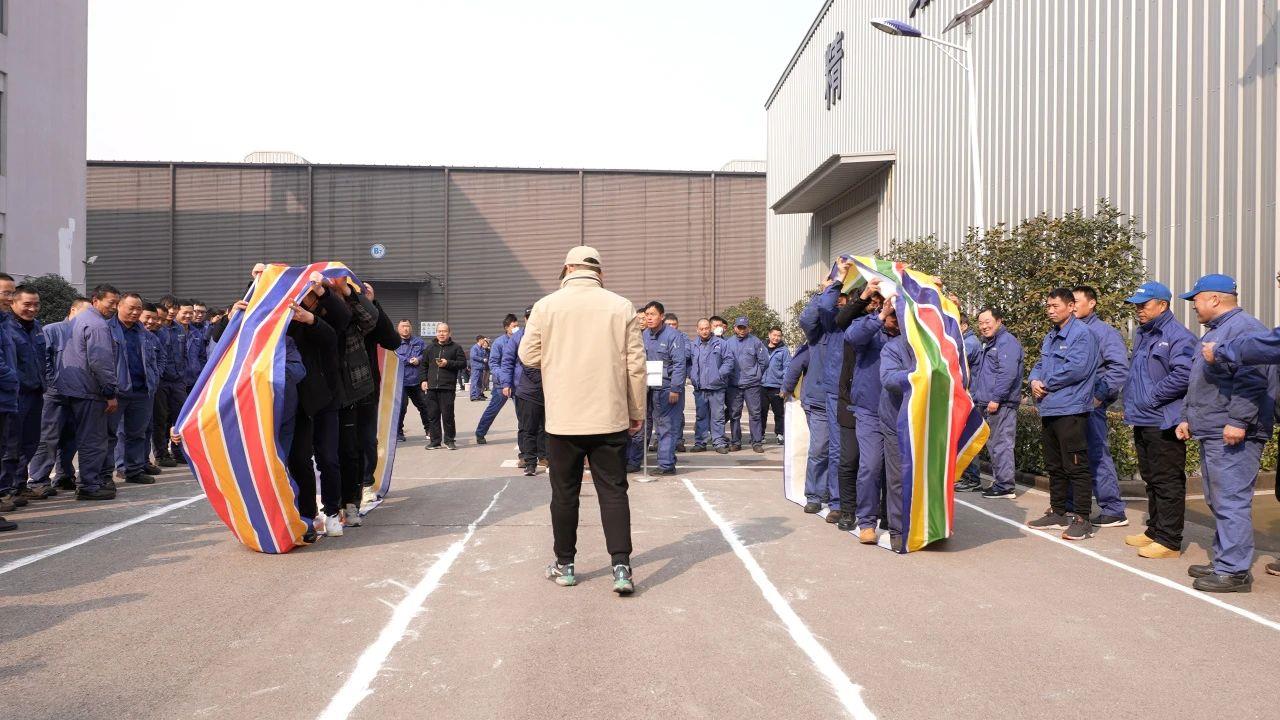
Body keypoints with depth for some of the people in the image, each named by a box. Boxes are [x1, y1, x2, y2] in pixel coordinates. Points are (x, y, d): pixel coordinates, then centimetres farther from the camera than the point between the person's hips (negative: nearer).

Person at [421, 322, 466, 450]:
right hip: (431, 387, 4)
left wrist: (448, 363, -12)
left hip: (448, 387, -4)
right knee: (432, 415, 5)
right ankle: (435, 440, 13)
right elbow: (424, 365, 20)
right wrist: (424, 380, 10)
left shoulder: (456, 347, 4)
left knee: (447, 415, -4)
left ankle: (449, 440, 7)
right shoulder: (430, 348, 15)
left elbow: (463, 363, 0)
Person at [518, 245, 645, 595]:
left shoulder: (546, 306, -3)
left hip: (563, 418, 0)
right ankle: (621, 566, 0)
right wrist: (637, 411, 8)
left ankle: (565, 565, 22)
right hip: (611, 418, 0)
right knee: (613, 491, 6)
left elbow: (528, 356, 3)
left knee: (564, 493, 11)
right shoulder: (621, 306, -2)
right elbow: (636, 364, -1)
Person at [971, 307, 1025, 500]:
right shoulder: (985, 345, 21)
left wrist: (996, 398, -22)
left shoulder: (1007, 341, -10)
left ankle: (1005, 487, -4)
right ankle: (999, 480, 22)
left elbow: (1008, 373, -21)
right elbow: (975, 373, 28)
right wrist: (974, 395, 20)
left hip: (1001, 405, -10)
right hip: (984, 404, 10)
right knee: (993, 444, 14)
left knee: (1000, 444, -8)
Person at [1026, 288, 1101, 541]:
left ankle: (1081, 519, 0)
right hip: (1049, 410, 9)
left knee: (1076, 467, -5)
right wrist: (1035, 380, -3)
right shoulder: (1050, 337, 19)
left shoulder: (1081, 334, -9)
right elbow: (1039, 365, 20)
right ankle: (1057, 512, 26)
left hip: (1070, 409, -9)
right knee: (1054, 466, 16)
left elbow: (1077, 368, -20)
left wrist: (1046, 384, -10)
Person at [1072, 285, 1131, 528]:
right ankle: (1071, 505, 23)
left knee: (1098, 456, -5)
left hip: (1091, 405, -7)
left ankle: (1113, 510, 2)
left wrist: (1100, 395, -16)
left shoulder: (1103, 331, -5)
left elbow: (1119, 367, -14)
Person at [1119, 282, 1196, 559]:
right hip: (1142, 421, 10)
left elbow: (1183, 375, -24)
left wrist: (1152, 398, -17)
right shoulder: (1141, 334, 17)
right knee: (1150, 479, 18)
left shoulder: (1178, 336, -13)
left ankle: (1169, 541, 1)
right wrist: (1132, 402, 13)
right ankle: (1155, 530, 29)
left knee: (1167, 482, -4)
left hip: (1164, 423, -10)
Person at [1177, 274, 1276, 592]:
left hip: (1233, 436, -11)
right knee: (1218, 502, 15)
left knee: (1231, 502, -9)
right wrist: (1188, 418, 23)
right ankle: (1224, 562, 24)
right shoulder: (1215, 331, 22)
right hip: (1211, 434, 11)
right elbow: (1197, 384, 26)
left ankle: (1235, 571, -5)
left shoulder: (1243, 327, -12)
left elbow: (1251, 379, -23)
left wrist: (1238, 421, -27)